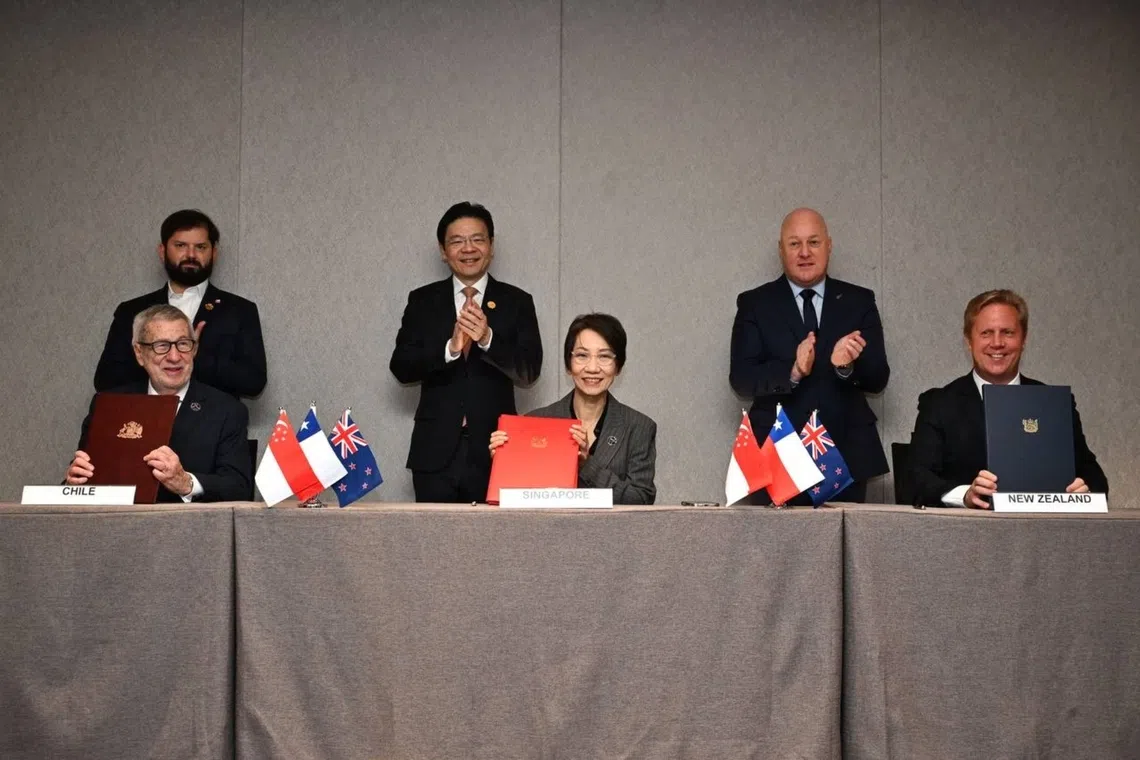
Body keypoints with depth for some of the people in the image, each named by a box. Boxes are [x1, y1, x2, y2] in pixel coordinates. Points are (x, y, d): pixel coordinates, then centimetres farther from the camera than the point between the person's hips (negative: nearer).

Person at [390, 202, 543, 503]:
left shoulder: (517, 302, 4)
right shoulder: (422, 301, 7)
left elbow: (529, 372, -4)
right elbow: (400, 367, -1)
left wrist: (488, 339, -20)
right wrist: (449, 349, -18)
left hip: (494, 451, -1)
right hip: (436, 451, 1)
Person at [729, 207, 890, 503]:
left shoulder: (859, 302, 8)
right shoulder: (755, 304, 4)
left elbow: (878, 379, 2)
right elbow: (741, 378, -6)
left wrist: (847, 366, -20)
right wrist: (792, 371, -23)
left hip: (846, 456, 2)